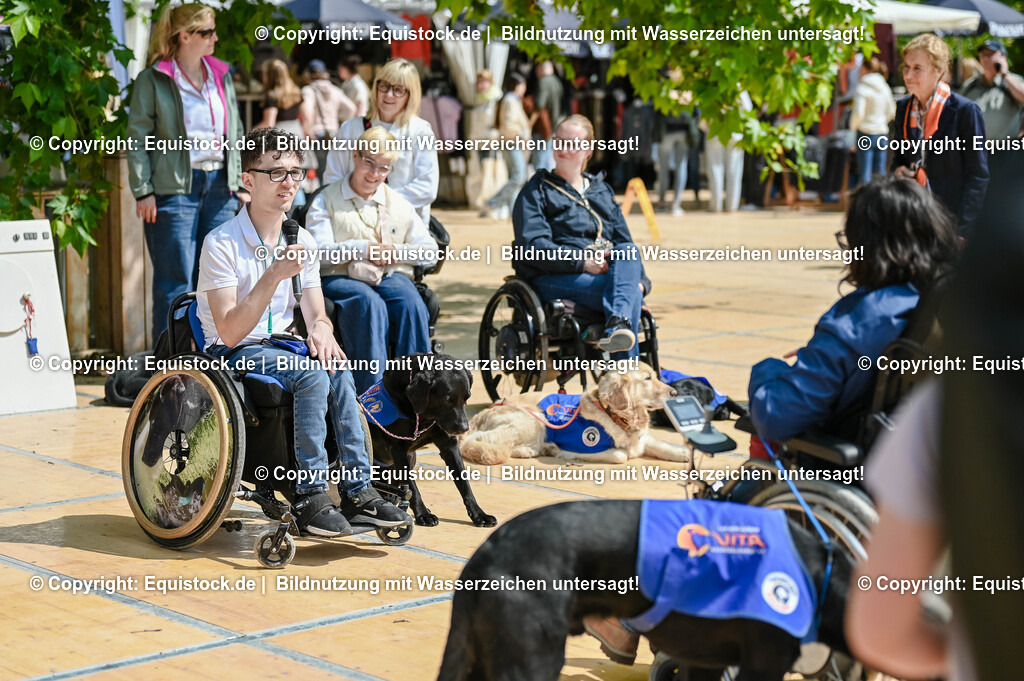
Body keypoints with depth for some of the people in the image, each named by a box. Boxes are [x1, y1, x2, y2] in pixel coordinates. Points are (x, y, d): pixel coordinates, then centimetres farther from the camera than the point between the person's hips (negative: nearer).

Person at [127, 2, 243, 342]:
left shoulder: (222, 76, 14)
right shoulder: (152, 80, -2)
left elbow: (235, 132, 20)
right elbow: (138, 137, -4)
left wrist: (238, 179, 13)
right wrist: (143, 191, -10)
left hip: (219, 186, 6)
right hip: (174, 187, -5)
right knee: (176, 279, -4)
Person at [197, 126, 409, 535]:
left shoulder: (301, 241, 5)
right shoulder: (222, 244, -16)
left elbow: (316, 313, 5)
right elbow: (230, 332, -22)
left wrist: (321, 330, -20)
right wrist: (274, 275, -31)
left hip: (278, 347, 6)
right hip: (232, 354, -6)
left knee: (337, 371, -25)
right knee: (312, 377, -30)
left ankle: (358, 492, -22)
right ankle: (309, 499, -24)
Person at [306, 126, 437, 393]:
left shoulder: (398, 204, 21)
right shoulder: (327, 200, 11)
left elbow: (430, 252, 14)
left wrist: (395, 252, -4)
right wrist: (363, 249, -12)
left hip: (391, 277, 3)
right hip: (341, 278, -3)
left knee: (411, 304, -31)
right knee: (370, 303, -36)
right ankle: (371, 394, -41)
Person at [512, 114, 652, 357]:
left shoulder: (602, 191, 26)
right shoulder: (536, 191, 10)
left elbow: (625, 242, 20)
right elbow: (532, 247, -7)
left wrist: (640, 279, -1)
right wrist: (581, 261, -19)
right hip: (554, 279, -4)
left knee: (628, 251, -32)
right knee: (627, 292, -31)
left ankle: (617, 326, -54)